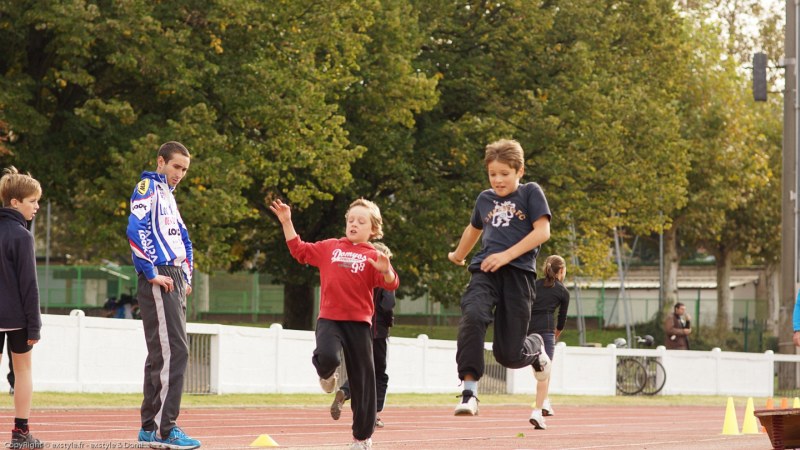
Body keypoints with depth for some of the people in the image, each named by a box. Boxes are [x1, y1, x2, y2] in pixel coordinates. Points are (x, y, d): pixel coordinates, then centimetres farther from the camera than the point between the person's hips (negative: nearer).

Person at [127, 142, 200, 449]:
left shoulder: (168, 195, 23)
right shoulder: (148, 188, -5)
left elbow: (183, 240, 30)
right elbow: (136, 229, -20)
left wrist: (186, 277, 17)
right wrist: (153, 273, -19)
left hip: (173, 282, 10)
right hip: (158, 282, -10)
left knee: (162, 355, 10)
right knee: (173, 351, -14)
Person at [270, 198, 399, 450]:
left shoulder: (373, 256, 1)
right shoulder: (329, 247, 11)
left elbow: (391, 285, -9)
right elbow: (299, 250, 21)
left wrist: (386, 270, -30)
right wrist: (286, 223, 16)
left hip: (359, 321, -1)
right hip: (329, 318, 1)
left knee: (362, 379, 4)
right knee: (326, 357, -29)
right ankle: (327, 374, 11)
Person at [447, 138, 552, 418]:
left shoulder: (530, 193, 5)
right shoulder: (485, 199, 18)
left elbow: (542, 231, -5)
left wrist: (506, 255, -14)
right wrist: (458, 256, 52)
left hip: (518, 272, -3)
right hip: (485, 270, 3)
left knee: (508, 354, -2)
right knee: (472, 316, -32)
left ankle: (535, 347, 36)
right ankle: (469, 390, -34)